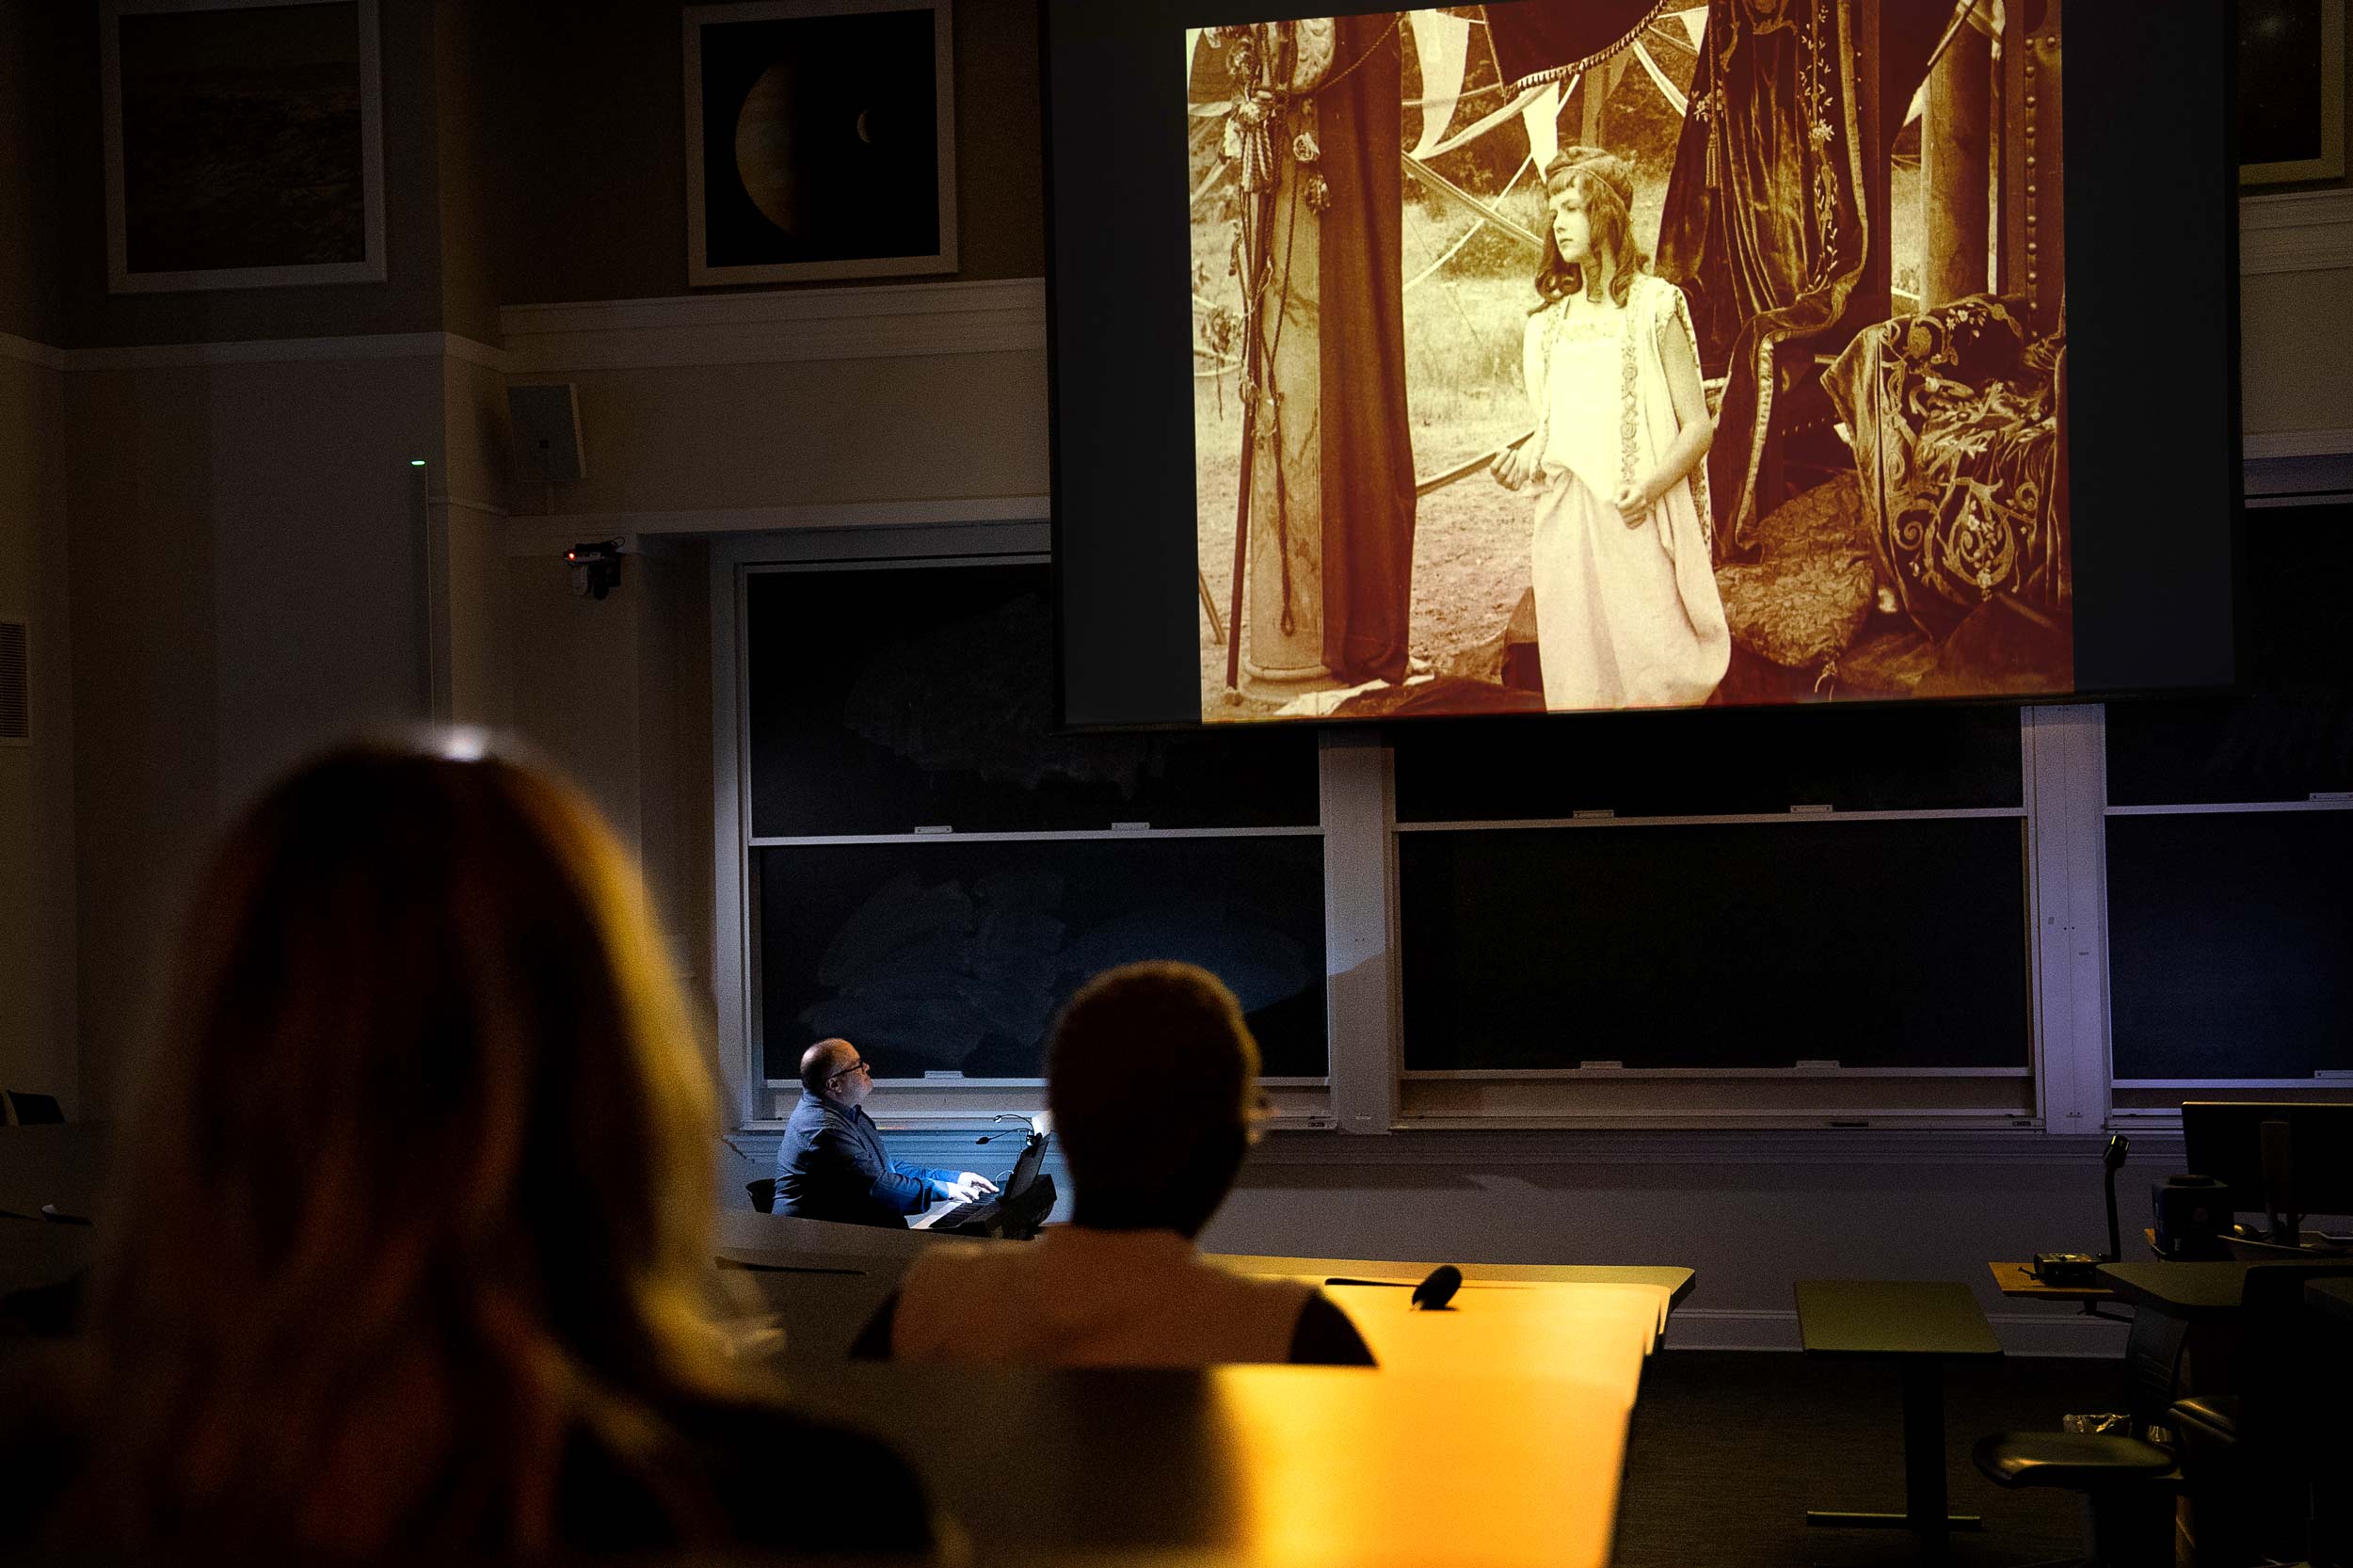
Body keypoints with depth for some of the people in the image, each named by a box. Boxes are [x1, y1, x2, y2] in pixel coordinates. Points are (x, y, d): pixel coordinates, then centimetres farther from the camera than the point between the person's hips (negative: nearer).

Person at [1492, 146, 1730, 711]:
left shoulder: (1655, 305, -1)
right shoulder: (1551, 316, 15)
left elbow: (1699, 426, -3)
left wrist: (1652, 485, -19)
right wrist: (1526, 457, 3)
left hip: (1635, 521, -5)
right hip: (1563, 519, 5)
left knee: (1653, 670, -8)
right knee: (1576, 674, 5)